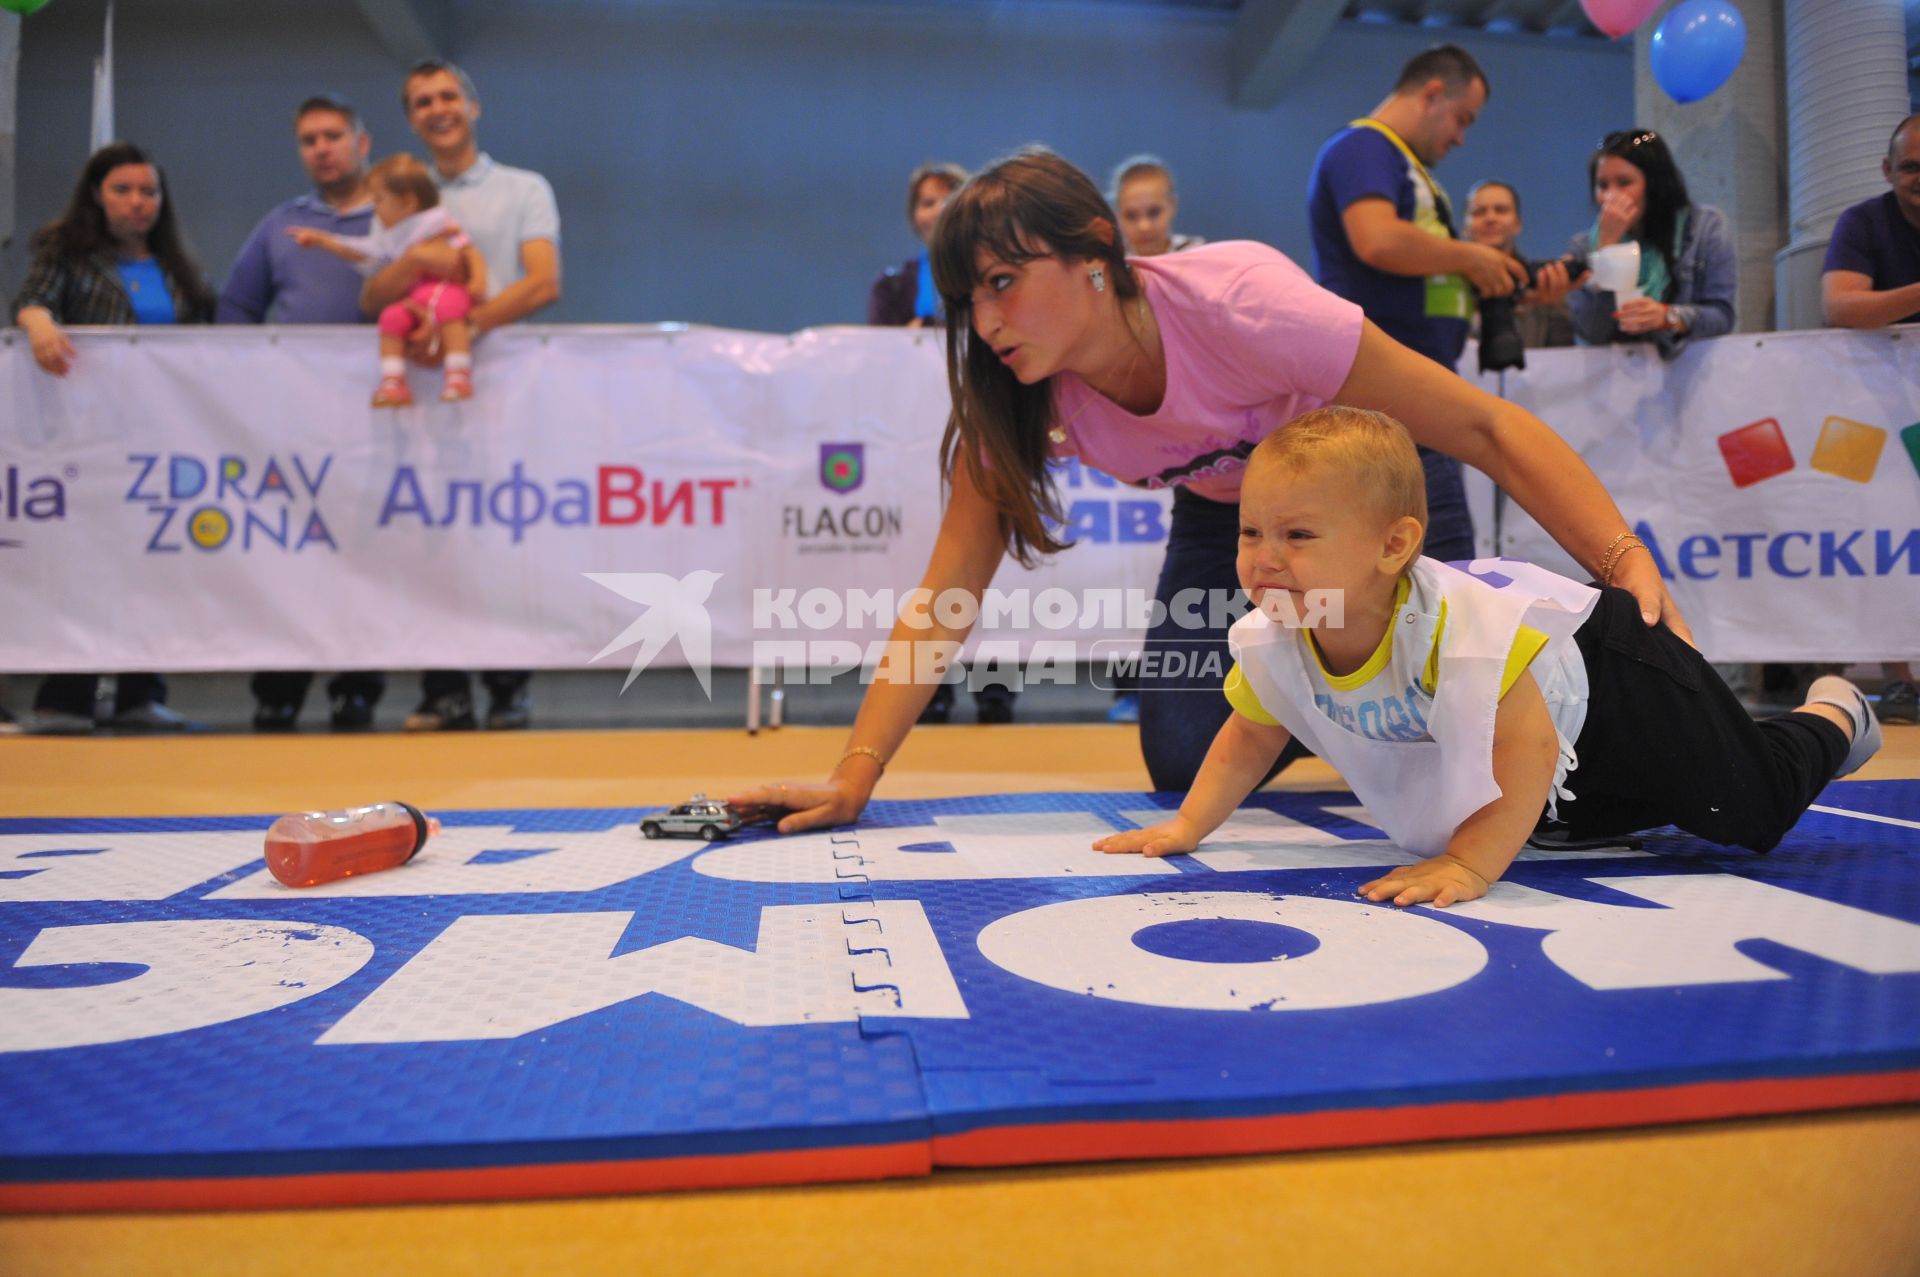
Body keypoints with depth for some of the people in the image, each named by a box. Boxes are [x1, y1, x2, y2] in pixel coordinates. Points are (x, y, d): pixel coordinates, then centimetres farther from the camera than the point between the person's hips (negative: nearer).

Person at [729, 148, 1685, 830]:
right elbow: (947, 594, -25)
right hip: (1220, 513, 4)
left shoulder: (1239, 306, -38)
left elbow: (1487, 428, -34)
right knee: (1192, 769, -7)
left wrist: (1632, 572, -45)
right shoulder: (1014, 393, -24)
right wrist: (852, 778, -32)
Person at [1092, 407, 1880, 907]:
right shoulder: (1271, 642, -26)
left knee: (1751, 812, 4)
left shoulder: (1457, 625, -45)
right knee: (1555, 821, 30)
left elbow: (1527, 747, -43)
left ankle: (1833, 715, 33)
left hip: (1604, 669, -6)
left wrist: (1470, 865, -49)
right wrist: (1188, 826, -18)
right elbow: (1251, 736, -9)